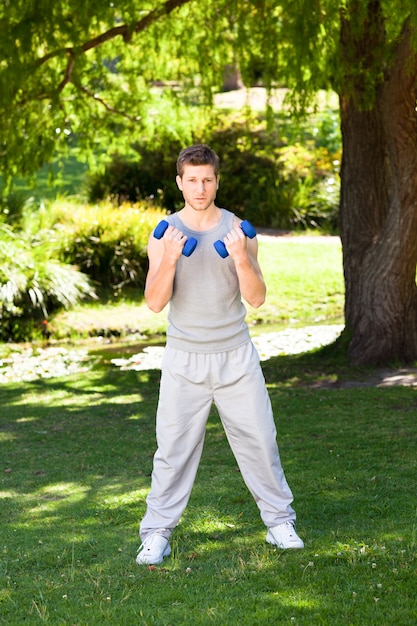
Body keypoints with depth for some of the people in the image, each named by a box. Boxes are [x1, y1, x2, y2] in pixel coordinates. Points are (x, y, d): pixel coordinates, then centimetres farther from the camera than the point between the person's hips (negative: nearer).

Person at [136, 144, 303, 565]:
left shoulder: (237, 230, 0)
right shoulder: (165, 235, -1)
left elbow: (257, 298, -6)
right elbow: (155, 302, -10)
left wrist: (242, 260, -23)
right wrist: (169, 261, -26)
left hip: (236, 356, 1)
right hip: (185, 360, -1)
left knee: (259, 440, 5)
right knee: (174, 447, -1)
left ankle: (279, 522, 17)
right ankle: (156, 534, 6)